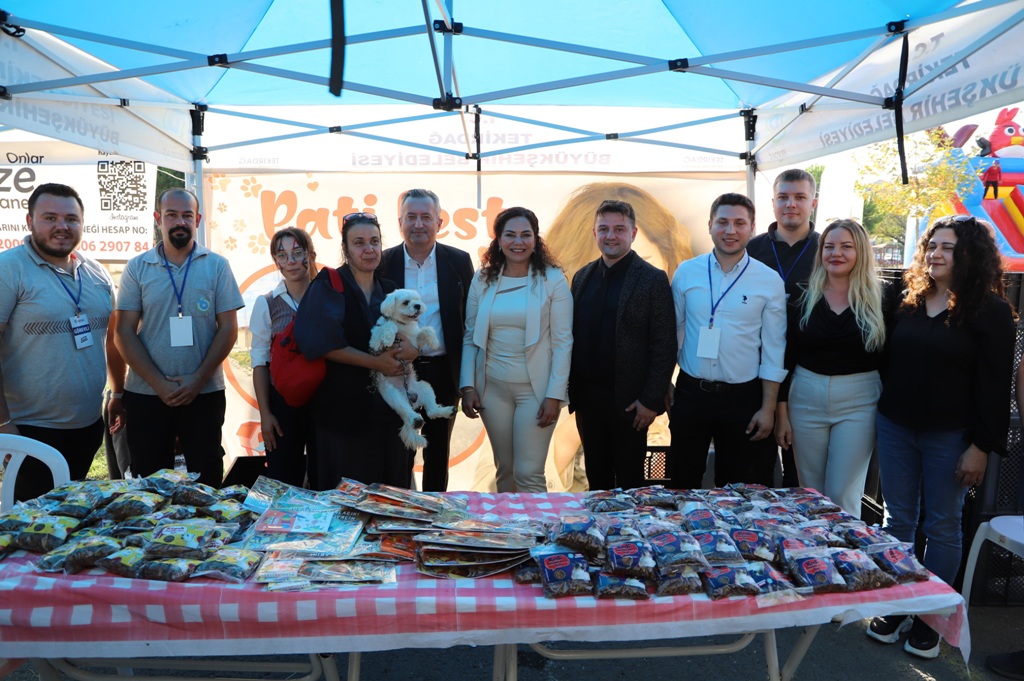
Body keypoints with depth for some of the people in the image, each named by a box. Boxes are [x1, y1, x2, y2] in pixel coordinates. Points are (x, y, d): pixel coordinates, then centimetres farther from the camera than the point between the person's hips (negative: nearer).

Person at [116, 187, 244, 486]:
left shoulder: (217, 267, 1)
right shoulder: (137, 268, 3)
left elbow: (228, 328, -2)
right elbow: (124, 332, 0)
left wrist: (198, 380, -11)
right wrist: (159, 383, -10)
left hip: (204, 394, -1)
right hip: (145, 394, 1)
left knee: (207, 479, 8)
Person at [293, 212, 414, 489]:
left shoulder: (391, 290, 12)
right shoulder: (329, 286, -3)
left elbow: (414, 342, 9)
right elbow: (321, 342, -14)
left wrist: (408, 350, -14)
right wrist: (376, 362, -15)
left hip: (389, 410, 5)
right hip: (343, 408, -4)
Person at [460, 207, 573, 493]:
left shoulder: (552, 280, -5)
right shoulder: (482, 280, 4)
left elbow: (563, 341, -6)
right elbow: (470, 338, 7)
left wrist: (554, 395, -11)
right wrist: (467, 386, 1)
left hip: (536, 388, -3)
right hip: (493, 388, 3)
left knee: (528, 473, -3)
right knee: (504, 469, 14)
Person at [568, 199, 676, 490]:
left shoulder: (653, 279, -7)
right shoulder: (582, 277, 9)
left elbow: (665, 346, -9)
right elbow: (574, 335, 10)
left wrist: (651, 400, -13)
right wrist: (571, 390, 5)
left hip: (628, 399, -4)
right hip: (586, 396, 5)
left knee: (629, 481, 8)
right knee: (596, 478, 15)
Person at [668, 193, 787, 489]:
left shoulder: (770, 281, -4)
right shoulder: (686, 273, -1)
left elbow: (773, 352, -2)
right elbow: (671, 332, 6)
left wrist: (768, 408, -5)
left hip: (743, 398, -1)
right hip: (690, 394, 1)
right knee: (682, 484, 14)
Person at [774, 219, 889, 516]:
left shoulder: (879, 298, -1)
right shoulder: (803, 298, 2)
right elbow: (786, 358, 2)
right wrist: (781, 413, 0)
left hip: (859, 403, -1)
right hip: (806, 399, 2)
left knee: (843, 495, 0)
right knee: (810, 492, 11)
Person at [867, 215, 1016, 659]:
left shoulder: (990, 311, -6)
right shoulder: (907, 302, 7)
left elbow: (995, 384, -9)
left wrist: (982, 446, -12)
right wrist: (880, 420, 8)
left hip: (950, 436, -4)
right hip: (896, 429, 4)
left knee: (942, 527, 7)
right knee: (898, 521, 11)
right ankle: (894, 609, 24)